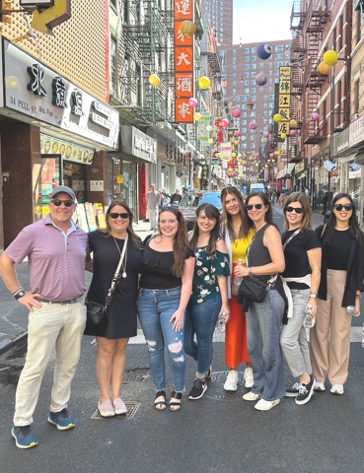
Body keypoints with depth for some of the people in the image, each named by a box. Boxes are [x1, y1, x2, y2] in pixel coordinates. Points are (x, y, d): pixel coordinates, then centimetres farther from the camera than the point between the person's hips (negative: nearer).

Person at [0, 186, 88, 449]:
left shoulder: (81, 236, 7)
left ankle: (59, 409, 33)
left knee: (69, 363, 14)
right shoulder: (33, 232, -8)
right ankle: (22, 424, 15)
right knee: (35, 367, 1)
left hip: (76, 308, 5)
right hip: (45, 309, -5)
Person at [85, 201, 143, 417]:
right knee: (106, 349, 2)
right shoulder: (96, 237, -6)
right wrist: (93, 267, -9)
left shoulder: (137, 243, 6)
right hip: (102, 300, -3)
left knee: (121, 348, 11)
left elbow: (142, 270, 14)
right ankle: (105, 397, 16)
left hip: (127, 303, 3)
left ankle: (117, 395, 22)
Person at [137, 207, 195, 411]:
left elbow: (187, 282, -7)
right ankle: (160, 390, 28)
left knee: (175, 348, -9)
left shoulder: (184, 250, -5)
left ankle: (178, 391, 14)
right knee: (154, 348, 12)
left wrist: (181, 310, -14)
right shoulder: (148, 243, 3)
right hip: (146, 299, 3)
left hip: (171, 299, -3)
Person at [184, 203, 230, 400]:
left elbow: (222, 274, -7)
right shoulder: (190, 239, 10)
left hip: (208, 299, -5)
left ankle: (200, 379, 28)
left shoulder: (218, 243, -5)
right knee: (184, 342, 8)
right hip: (187, 297, 5)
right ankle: (205, 364, 38)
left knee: (203, 340, 7)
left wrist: (225, 303, -9)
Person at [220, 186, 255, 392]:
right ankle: (232, 371, 16)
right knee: (233, 326, 5)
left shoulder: (253, 225, -5)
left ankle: (249, 367, 24)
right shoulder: (222, 227, -1)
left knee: (250, 325, 8)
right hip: (232, 281, 1)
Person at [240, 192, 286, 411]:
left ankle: (272, 394, 15)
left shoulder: (270, 231, -11)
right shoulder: (253, 232, 14)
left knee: (269, 346, 1)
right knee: (253, 344, 16)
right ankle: (259, 387, 32)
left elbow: (279, 265, -20)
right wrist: (245, 272, 0)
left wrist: (249, 270, -14)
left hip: (269, 294, -9)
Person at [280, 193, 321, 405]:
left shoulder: (309, 236, -11)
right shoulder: (284, 235, 10)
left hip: (301, 292, -7)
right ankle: (306, 380, 26)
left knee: (287, 339, -10)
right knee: (300, 338, 14)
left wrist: (313, 297, -17)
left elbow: (315, 269, -12)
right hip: (285, 290, 7)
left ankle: (305, 379, 10)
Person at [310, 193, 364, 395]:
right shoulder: (322, 230, -1)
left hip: (345, 286, 1)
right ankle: (318, 375, 18)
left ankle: (337, 379, 19)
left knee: (341, 331, 7)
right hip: (322, 284, -1)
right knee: (320, 330, 5)